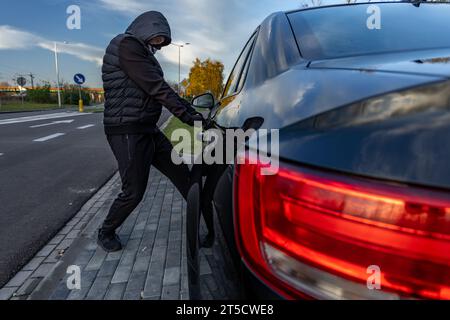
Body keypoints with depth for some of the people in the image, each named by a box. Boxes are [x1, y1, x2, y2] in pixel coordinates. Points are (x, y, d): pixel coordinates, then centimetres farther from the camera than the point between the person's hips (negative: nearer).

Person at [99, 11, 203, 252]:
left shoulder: (140, 51, 18)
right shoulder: (126, 45, -12)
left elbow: (155, 91, 14)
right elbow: (158, 89, -20)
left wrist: (191, 114, 8)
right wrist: (192, 116, -20)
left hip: (148, 131, 10)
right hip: (127, 133, -10)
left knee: (182, 174, 11)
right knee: (134, 191, -1)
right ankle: (106, 233, 25)